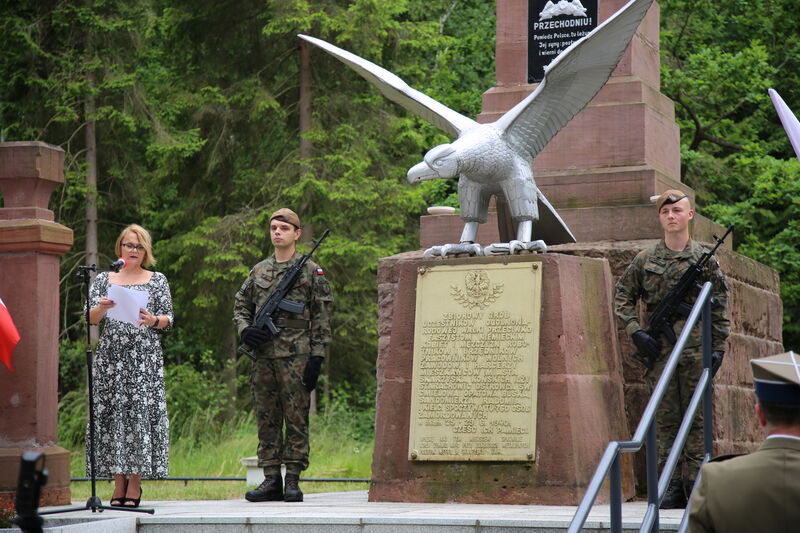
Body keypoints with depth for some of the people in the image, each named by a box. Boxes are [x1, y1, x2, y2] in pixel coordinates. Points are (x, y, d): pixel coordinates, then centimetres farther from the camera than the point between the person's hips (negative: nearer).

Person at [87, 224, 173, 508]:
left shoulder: (157, 280, 11)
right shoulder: (104, 279, 14)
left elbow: (168, 319, 6)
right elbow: (91, 318, 5)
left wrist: (153, 320, -15)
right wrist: (102, 308, -17)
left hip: (144, 357, -1)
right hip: (110, 355, 1)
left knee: (141, 413, -8)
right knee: (111, 414, -3)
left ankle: (135, 486, -3)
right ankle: (119, 484, 4)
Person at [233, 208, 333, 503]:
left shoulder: (311, 271, 2)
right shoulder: (259, 271, 15)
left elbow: (321, 319, -2)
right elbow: (240, 307, 22)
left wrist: (316, 358, -9)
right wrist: (245, 330, 0)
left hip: (296, 357, -5)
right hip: (263, 357, 5)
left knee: (296, 420, -3)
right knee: (267, 421, 6)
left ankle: (292, 481, 1)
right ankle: (271, 480, 10)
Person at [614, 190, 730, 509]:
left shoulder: (705, 259, 5)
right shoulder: (644, 260, 7)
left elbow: (719, 308, 6)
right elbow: (622, 298, 11)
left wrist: (718, 348, -1)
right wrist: (636, 332, -3)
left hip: (696, 350, -1)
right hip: (659, 351, 1)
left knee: (696, 419, 0)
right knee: (666, 420, 4)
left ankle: (695, 484, 3)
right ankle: (672, 488, 8)